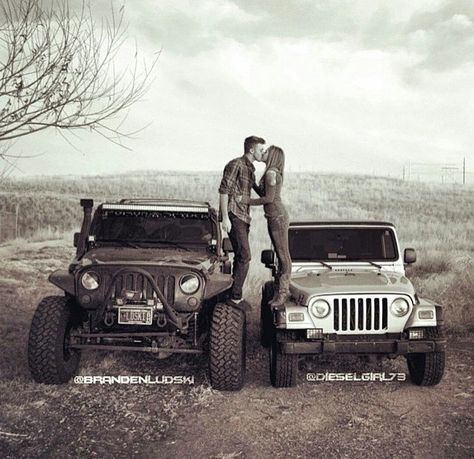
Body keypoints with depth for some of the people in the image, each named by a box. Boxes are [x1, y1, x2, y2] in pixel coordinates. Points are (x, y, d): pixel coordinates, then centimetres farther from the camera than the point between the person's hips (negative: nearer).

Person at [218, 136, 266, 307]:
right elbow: (223, 190, -17)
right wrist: (225, 217, -21)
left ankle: (235, 295, 18)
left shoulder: (250, 169, 17)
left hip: (244, 217, 9)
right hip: (233, 216, -9)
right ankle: (235, 297, -10)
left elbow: (255, 188, 35)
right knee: (244, 256, -14)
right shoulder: (235, 164, -11)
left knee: (241, 257, 10)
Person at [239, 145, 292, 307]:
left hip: (277, 217, -10)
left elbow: (269, 198, -18)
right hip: (275, 217, 10)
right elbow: (264, 195, 23)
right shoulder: (274, 173, 15)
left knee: (283, 255, -4)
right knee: (281, 255, 11)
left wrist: (248, 201, -11)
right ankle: (284, 289, 17)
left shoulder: (271, 173, -14)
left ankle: (283, 291, 1)